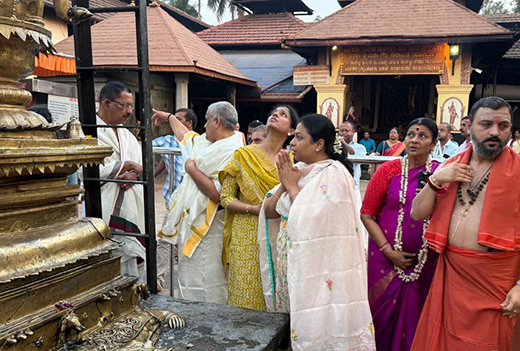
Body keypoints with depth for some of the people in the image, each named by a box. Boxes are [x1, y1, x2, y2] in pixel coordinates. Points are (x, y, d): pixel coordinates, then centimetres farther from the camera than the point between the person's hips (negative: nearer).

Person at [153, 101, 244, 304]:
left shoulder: (230, 152, -19)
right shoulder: (208, 143, 12)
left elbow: (217, 193, -28)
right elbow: (185, 136, 33)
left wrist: (192, 169, -16)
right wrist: (169, 117, 45)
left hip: (207, 231, -10)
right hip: (194, 226, 10)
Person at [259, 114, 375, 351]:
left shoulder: (334, 174, -14)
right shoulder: (299, 170, 8)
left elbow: (310, 223, -23)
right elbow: (269, 212, 6)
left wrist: (292, 186, -12)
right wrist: (285, 184, -8)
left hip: (318, 267, -7)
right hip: (291, 262, 7)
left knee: (317, 328, 4)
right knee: (296, 322, 16)